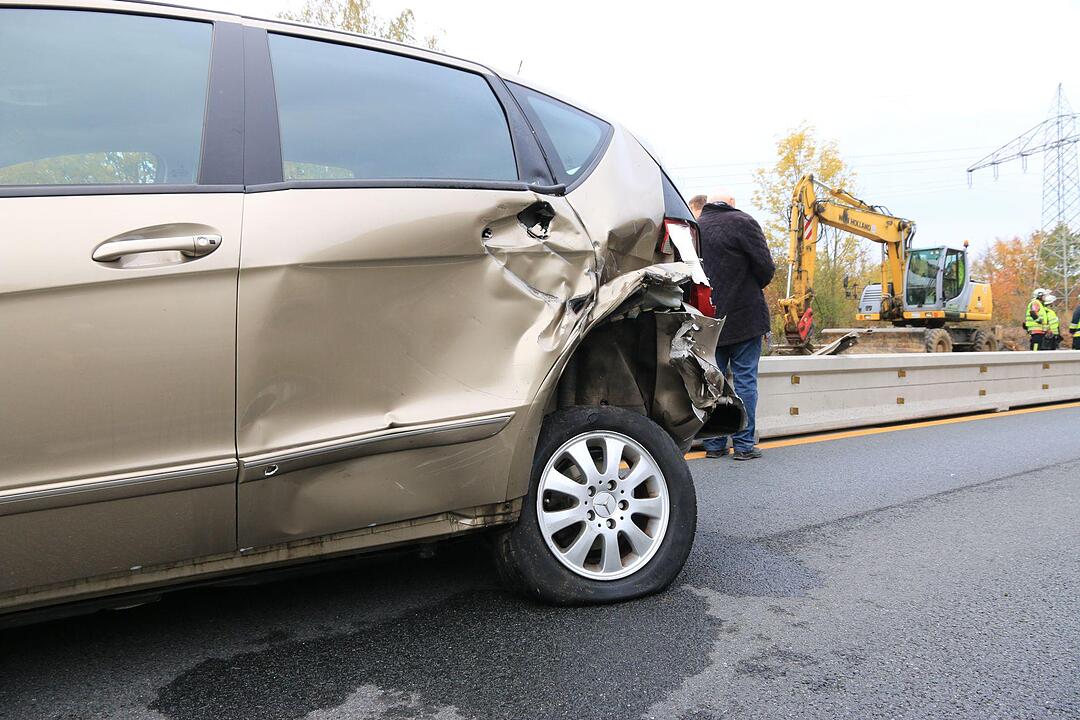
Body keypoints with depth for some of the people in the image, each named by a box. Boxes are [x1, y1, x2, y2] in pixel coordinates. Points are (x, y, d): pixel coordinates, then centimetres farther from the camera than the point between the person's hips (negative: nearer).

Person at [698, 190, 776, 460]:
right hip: (743, 316, -4)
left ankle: (714, 444, 12)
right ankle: (744, 445, 2)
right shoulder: (743, 223, -6)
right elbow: (766, 267, -8)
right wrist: (753, 287, 11)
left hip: (707, 317, 4)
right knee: (745, 380, 1)